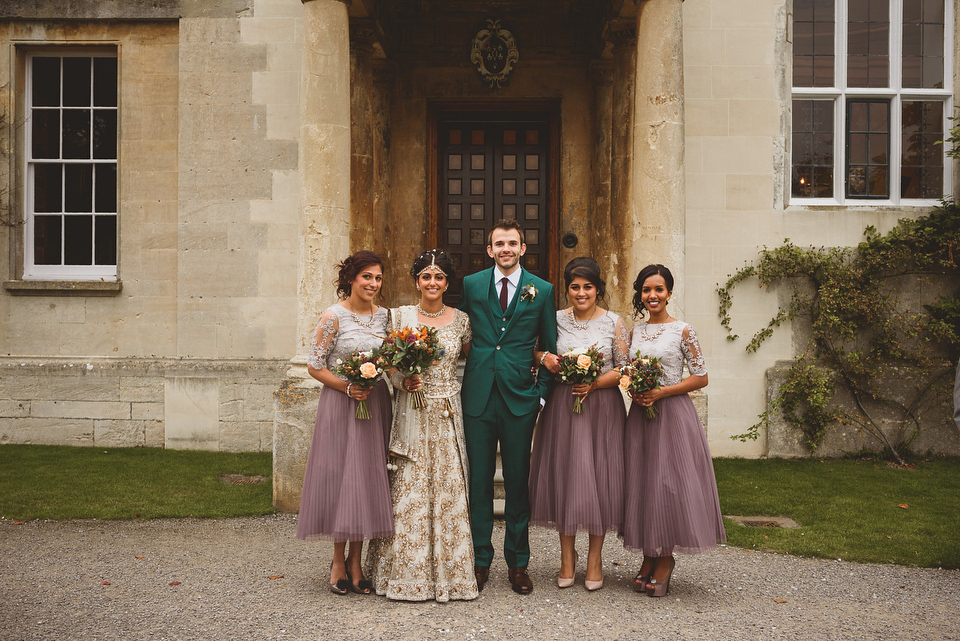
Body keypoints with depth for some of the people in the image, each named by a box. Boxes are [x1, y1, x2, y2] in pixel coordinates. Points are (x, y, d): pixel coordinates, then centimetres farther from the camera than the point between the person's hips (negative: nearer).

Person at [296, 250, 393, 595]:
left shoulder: (384, 316, 8)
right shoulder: (333, 316, -6)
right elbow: (314, 365, -6)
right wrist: (348, 387, -16)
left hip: (376, 404, 4)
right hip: (340, 404, -4)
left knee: (368, 477, 6)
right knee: (339, 475, 0)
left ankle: (356, 560, 17)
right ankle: (339, 560, 15)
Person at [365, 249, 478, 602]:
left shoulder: (460, 320, 5)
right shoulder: (400, 316, 2)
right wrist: (404, 382, -14)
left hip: (448, 416, 1)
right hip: (412, 414, -1)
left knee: (448, 490, 3)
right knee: (409, 492, -1)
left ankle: (448, 571, 16)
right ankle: (407, 573, 12)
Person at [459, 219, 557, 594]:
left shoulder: (542, 290, 5)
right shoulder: (470, 285, 6)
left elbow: (549, 348, 9)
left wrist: (542, 392, 2)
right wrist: (461, 385, 5)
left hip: (520, 397, 0)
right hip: (478, 395, 1)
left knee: (518, 481, 6)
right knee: (479, 480, 6)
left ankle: (517, 564, 18)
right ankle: (481, 560, 18)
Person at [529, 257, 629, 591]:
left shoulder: (614, 322, 1)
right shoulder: (556, 320, 5)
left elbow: (626, 368, 0)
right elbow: (534, 350, 15)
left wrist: (595, 383, -14)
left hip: (602, 406, -1)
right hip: (562, 406, 1)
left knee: (599, 475, 1)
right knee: (563, 474, 3)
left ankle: (595, 557, 15)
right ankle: (567, 555, 18)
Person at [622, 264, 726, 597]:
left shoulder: (682, 331, -4)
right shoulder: (635, 332, 10)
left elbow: (701, 377, -6)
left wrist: (660, 392, -14)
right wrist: (633, 391, -4)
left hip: (672, 413, -5)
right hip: (640, 414, 5)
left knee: (668, 482, -4)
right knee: (641, 482, 5)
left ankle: (666, 560, 11)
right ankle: (649, 558, 17)